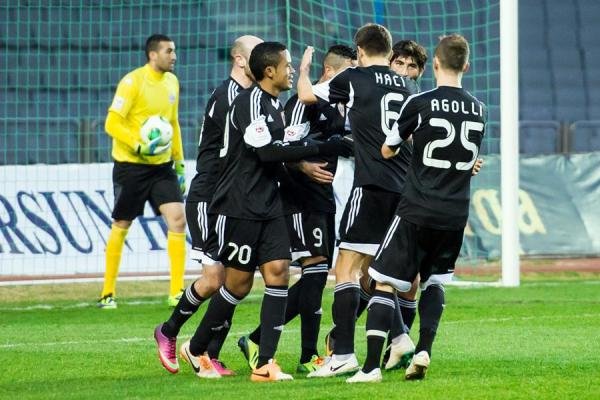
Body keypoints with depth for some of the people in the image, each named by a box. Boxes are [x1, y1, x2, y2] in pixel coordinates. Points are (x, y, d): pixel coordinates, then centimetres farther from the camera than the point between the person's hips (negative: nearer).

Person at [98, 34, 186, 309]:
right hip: (130, 166, -5)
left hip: (162, 165, 5)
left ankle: (176, 292, -6)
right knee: (121, 226, 4)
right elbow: (112, 124, -16)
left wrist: (179, 163, 18)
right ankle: (108, 293, 17)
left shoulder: (171, 81, 9)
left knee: (177, 219, -9)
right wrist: (139, 146, -27)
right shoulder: (132, 82, -13)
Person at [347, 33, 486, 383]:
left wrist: (407, 140, 25)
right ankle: (423, 351, 3)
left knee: (385, 284, 0)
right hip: (456, 214, 5)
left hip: (418, 211, -4)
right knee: (434, 282, 21)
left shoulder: (420, 104, -10)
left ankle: (372, 366, -9)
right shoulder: (479, 111, 5)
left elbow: (387, 151, 4)